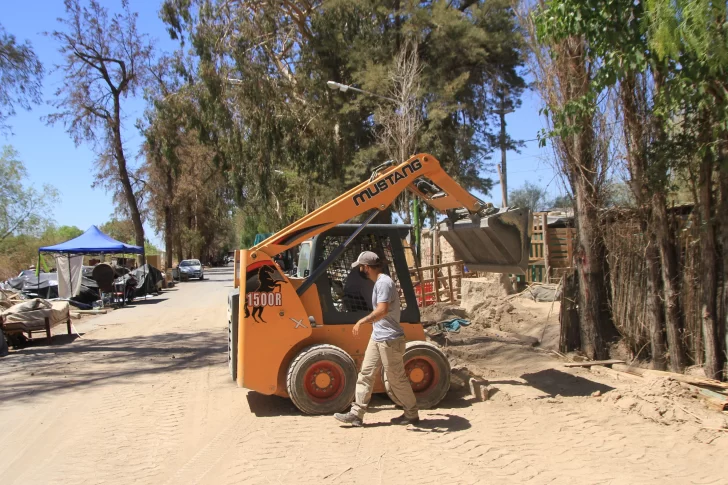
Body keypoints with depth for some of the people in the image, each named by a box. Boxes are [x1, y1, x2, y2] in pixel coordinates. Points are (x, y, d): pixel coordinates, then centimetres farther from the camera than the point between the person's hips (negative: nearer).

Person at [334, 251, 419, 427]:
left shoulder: (384, 282, -19)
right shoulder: (378, 282, 13)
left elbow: (383, 310, -29)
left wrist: (362, 321, -24)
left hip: (390, 340, -10)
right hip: (377, 338, 10)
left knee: (396, 378, 2)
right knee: (365, 374, 8)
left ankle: (412, 414, 18)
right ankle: (356, 414, 12)